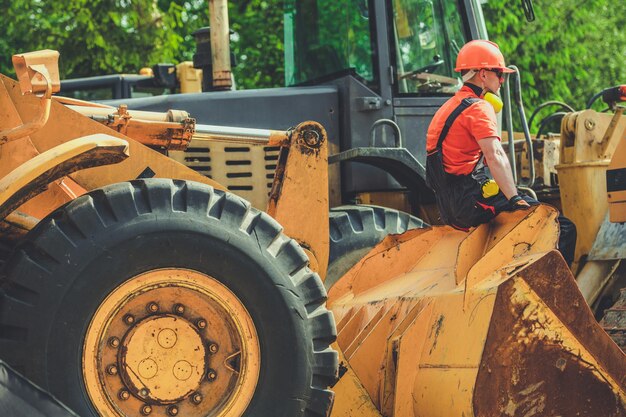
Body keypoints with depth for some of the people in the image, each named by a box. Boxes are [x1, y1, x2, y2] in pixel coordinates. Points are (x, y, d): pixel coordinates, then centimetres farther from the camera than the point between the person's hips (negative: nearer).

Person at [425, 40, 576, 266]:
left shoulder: (449, 107, 22)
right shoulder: (479, 107, -9)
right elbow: (495, 156, -23)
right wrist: (514, 199, -26)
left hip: (451, 207, 10)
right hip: (473, 201, -10)